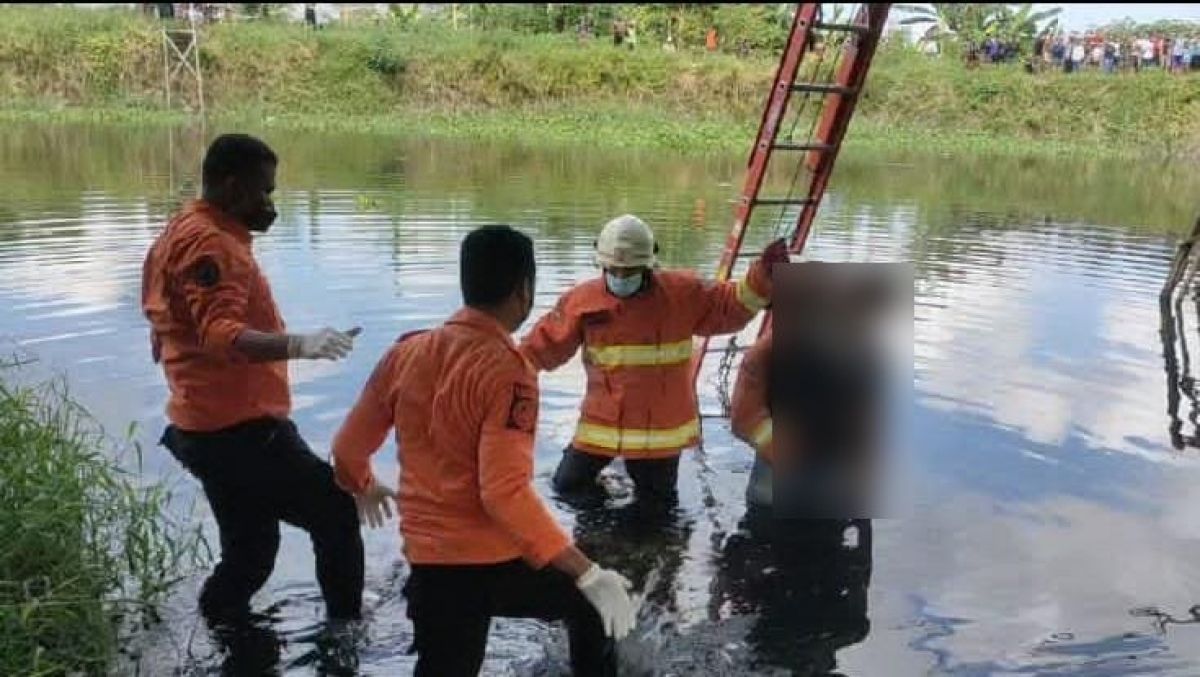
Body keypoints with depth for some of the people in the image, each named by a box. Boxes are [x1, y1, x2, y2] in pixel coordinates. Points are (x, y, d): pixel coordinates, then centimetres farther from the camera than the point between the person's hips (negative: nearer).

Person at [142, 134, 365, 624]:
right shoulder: (210, 243, -15)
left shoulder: (187, 236, 19)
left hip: (218, 427, 10)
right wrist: (297, 345, -45)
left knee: (249, 553, 16)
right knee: (337, 514, -5)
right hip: (240, 429, -10)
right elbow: (220, 334, -31)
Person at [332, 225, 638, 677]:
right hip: (498, 560, -4)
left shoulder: (406, 352, 1)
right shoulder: (506, 371, -17)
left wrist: (365, 489, 33)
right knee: (591, 601, 24)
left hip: (431, 560, 4)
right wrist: (589, 575, -23)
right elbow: (506, 493, -25)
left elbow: (348, 449, 10)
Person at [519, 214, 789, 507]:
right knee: (568, 486, 11)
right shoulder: (583, 300, -10)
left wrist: (762, 276, -22)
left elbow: (730, 307, -8)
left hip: (662, 426, 0)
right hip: (601, 423, 0)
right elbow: (546, 345, -6)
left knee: (656, 503, 15)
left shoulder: (682, 293, -11)